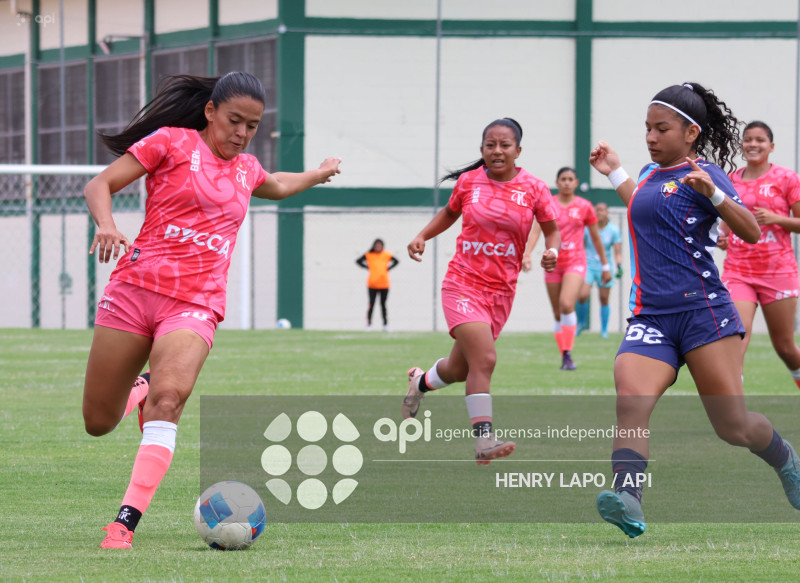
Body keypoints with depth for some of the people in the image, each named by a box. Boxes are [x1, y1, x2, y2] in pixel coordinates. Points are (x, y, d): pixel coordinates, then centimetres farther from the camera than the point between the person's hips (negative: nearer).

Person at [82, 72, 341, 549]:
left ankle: (126, 524, -35)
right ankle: (141, 389, 40)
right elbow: (101, 185, -4)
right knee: (99, 422, 3)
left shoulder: (245, 169, 19)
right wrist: (107, 225, -23)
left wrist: (318, 174, 55)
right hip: (136, 289, -2)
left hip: (196, 306, 2)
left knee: (169, 398, -28)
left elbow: (275, 186, 45)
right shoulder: (171, 142, 2)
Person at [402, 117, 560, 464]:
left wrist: (551, 251, -13)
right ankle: (483, 440, -22)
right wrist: (422, 236, 5)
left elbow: (551, 229, 8)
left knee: (460, 370, 15)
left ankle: (420, 382, 49)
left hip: (501, 292, 3)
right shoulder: (468, 182, -1)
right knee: (484, 359, -23)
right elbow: (450, 213, 18)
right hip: (463, 284, -3)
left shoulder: (534, 189, -3)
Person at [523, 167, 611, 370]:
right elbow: (536, 230, -11)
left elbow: (596, 238, 11)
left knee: (567, 304, -24)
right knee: (558, 315, 6)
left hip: (575, 261, -2)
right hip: (553, 262, 2)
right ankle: (564, 358, 16)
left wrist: (605, 266, 15)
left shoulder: (584, 206, 3)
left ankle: (568, 354, -18)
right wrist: (527, 254, -28)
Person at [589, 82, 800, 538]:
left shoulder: (704, 174, -3)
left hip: (702, 311, -6)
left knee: (733, 427, 0)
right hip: (650, 319, 6)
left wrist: (713, 193, -26)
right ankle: (628, 500, -38)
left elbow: (751, 232, -12)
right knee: (630, 402, -23)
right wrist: (615, 174, 42)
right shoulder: (650, 174, 19)